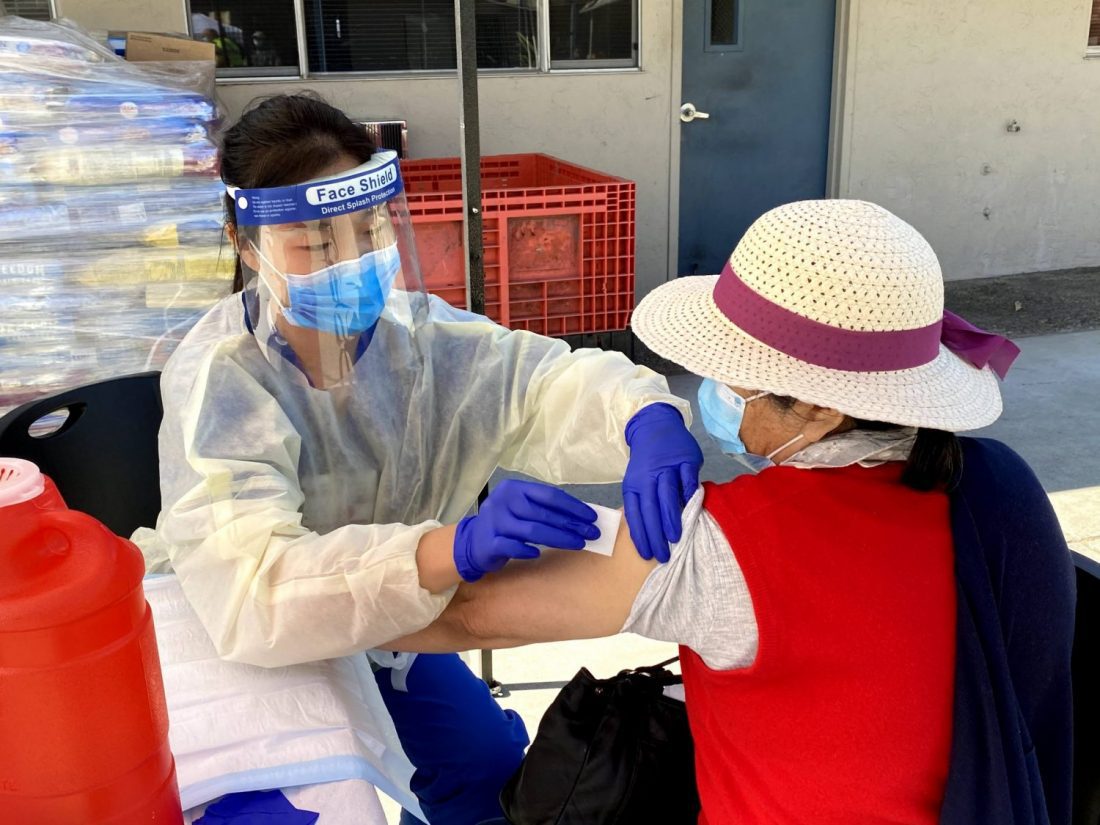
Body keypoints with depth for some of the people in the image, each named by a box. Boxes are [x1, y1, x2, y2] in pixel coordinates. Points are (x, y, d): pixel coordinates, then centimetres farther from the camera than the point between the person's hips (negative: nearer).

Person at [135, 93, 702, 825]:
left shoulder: (415, 330, -16)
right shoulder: (217, 378, -31)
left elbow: (556, 378, -27)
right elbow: (249, 586, -46)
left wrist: (647, 420, -51)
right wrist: (459, 546, -61)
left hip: (389, 629, 4)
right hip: (235, 654, -4)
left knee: (493, 761, 9)